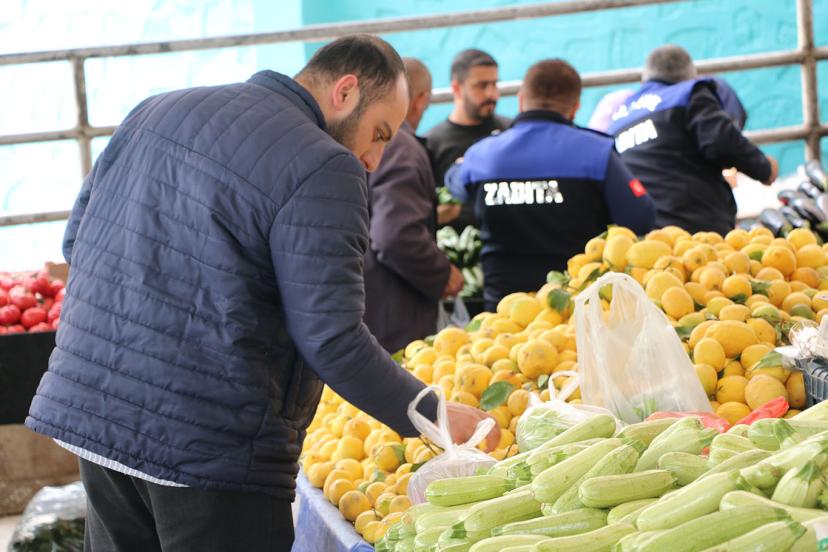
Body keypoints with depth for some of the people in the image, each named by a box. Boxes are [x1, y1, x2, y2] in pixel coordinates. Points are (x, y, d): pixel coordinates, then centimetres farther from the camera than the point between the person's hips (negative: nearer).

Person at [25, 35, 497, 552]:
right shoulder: (323, 170, -11)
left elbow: (77, 242, 16)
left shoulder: (156, 110, 11)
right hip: (214, 447, -7)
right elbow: (332, 341, -15)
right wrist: (435, 416, -3)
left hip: (89, 412, 7)